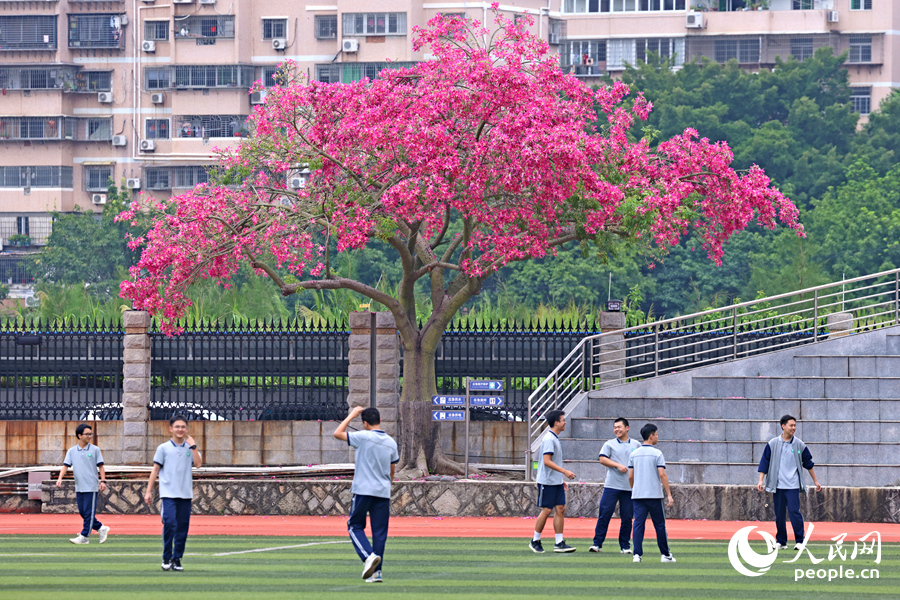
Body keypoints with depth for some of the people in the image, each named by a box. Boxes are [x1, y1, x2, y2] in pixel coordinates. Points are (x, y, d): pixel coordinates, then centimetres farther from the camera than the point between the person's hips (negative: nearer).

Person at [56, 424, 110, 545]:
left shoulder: (95, 450, 1)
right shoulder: (71, 451, 7)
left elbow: (100, 466, 2)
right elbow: (66, 465, 1)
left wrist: (103, 481, -7)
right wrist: (60, 478, -13)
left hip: (91, 487, -4)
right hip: (79, 488, 4)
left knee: (88, 513, -6)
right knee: (82, 513, 8)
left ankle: (84, 536, -2)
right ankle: (101, 528, 22)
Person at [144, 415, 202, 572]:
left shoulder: (190, 448, 11)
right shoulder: (164, 448, 5)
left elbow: (198, 464, -4)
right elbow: (155, 469, 6)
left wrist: (193, 446, -6)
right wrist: (149, 491, 3)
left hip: (185, 494, 3)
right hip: (168, 493, -3)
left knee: (182, 528, 3)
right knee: (169, 524, -17)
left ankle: (177, 559, 12)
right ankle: (166, 558, -6)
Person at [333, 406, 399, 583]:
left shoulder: (364, 437, -10)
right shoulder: (391, 442, 8)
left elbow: (338, 433, -4)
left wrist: (352, 415, 5)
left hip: (363, 491, -4)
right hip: (383, 493, 4)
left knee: (355, 526, 9)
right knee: (380, 532, 7)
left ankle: (369, 556, -15)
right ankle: (377, 572, 5)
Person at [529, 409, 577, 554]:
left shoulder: (555, 439, 15)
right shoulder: (549, 439, -15)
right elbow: (547, 461, -22)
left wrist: (561, 480, 22)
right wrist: (565, 471, -24)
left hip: (556, 482, 9)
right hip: (547, 482, -9)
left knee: (560, 509, 4)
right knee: (547, 510, -5)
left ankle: (559, 543, 4)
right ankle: (535, 541, 7)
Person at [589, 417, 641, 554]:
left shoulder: (636, 445, 12)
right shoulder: (609, 444, 7)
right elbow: (602, 459, -3)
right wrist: (618, 465, -15)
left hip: (630, 487, 1)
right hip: (612, 486, -1)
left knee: (627, 517, 2)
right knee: (604, 514, -5)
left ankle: (625, 546, 11)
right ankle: (597, 543, 1)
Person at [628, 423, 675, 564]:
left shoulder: (634, 454, 8)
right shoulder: (657, 453, -6)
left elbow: (630, 476, 9)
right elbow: (662, 474, -12)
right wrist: (669, 494, -10)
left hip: (638, 495, 3)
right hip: (654, 494, -3)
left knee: (638, 524, 1)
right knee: (659, 525, 7)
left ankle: (637, 554, -10)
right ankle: (665, 555, 13)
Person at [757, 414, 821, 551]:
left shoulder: (799, 444, 5)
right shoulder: (773, 444, 4)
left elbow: (808, 463, 14)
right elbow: (764, 462, 5)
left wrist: (815, 481, 19)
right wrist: (761, 480, -3)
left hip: (793, 485, -1)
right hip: (777, 485, 1)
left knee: (794, 511, -12)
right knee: (779, 514, 5)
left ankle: (799, 541, -5)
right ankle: (780, 541, 14)